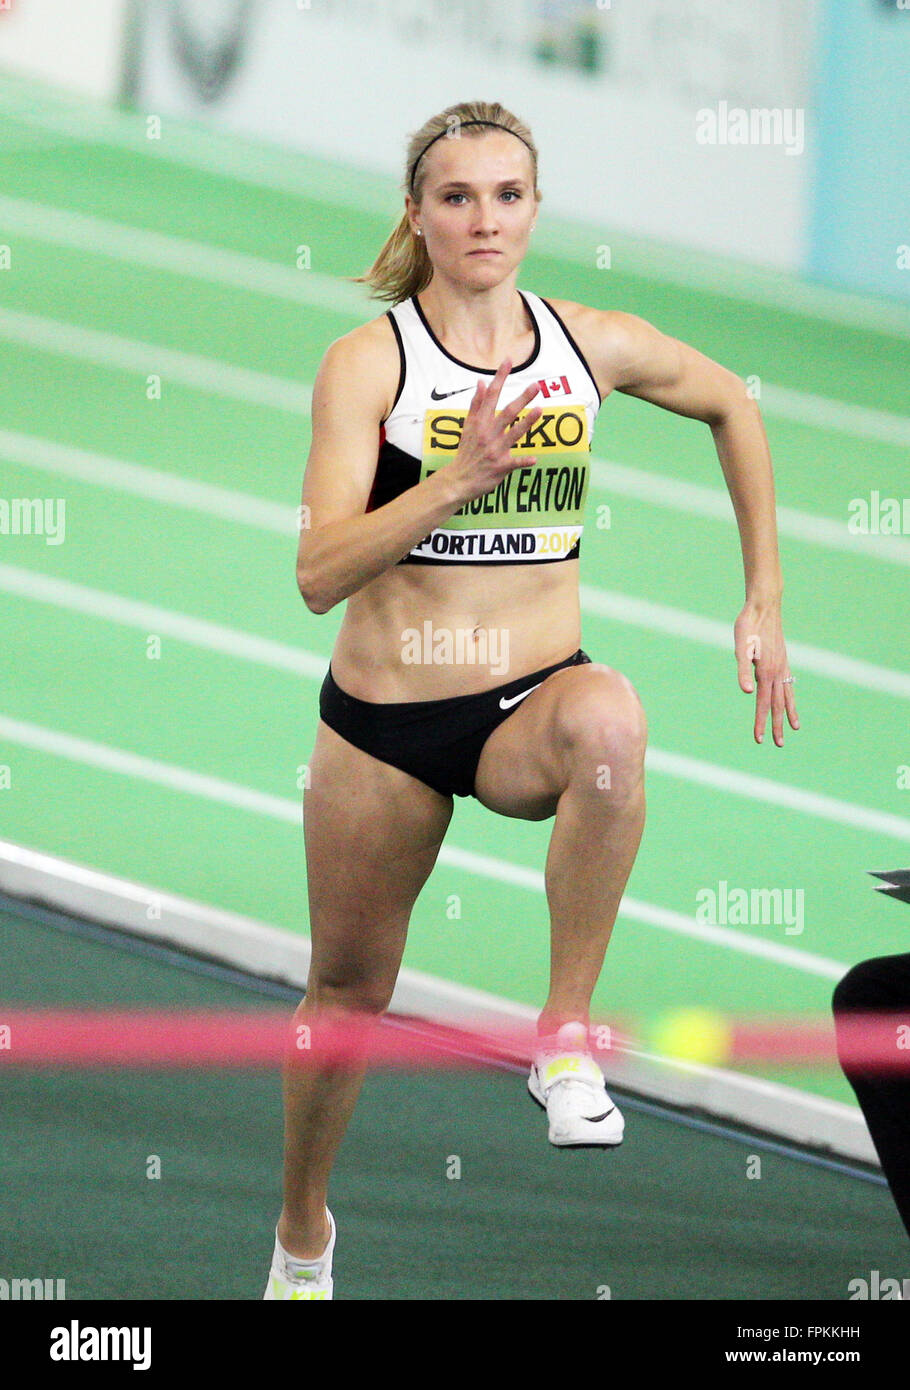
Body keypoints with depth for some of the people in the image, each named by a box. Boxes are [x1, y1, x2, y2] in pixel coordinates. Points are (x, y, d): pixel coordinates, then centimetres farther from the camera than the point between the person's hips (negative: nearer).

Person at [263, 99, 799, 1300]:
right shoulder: (368, 361, -10)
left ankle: (568, 1035, -26)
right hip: (385, 717, -1)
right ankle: (303, 1228, 41)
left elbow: (732, 405, 20)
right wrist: (457, 478, -32)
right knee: (350, 989, 13)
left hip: (533, 704, 1)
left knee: (608, 717, -36)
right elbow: (319, 573, -20)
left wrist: (765, 600, 17)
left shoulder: (594, 346, -1)